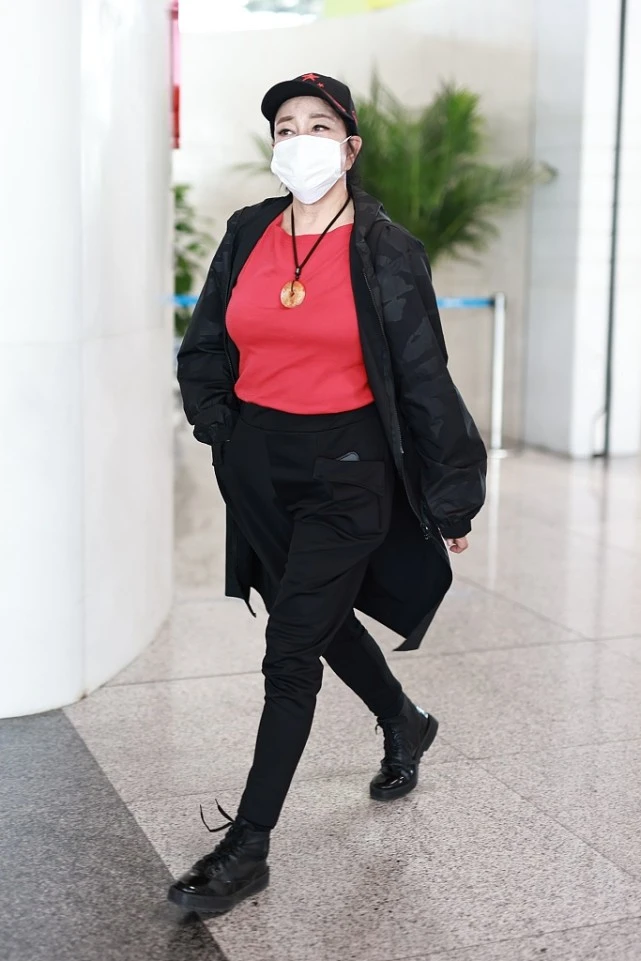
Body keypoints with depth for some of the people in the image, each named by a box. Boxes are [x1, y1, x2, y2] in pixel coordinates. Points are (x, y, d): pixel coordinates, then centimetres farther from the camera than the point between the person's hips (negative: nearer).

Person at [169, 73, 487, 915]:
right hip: (257, 465, 5)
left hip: (346, 471, -5)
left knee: (291, 655, -5)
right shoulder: (247, 237, 3)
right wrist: (221, 425, 5)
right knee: (322, 619, 21)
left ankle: (247, 850, 4)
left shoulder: (386, 251, -7)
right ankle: (404, 725, 49)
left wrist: (451, 496, -1)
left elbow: (424, 380, -4)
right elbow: (206, 349, 15)